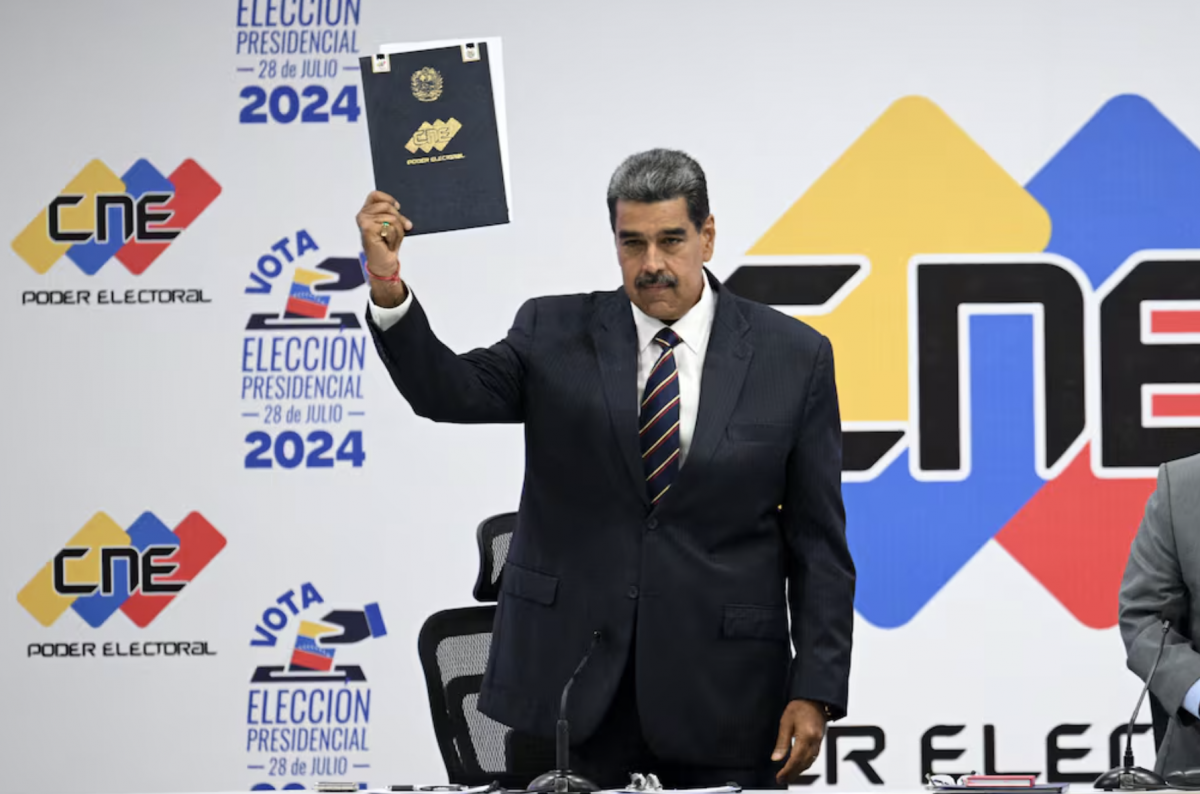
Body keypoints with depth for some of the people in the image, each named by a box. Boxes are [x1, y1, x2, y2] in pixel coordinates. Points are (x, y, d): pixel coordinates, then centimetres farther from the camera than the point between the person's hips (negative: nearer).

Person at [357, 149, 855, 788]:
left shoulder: (793, 356, 1)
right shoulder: (555, 334, 4)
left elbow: (818, 540, 2)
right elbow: (451, 392, -13)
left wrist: (816, 691, -4)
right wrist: (388, 287, -29)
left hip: (722, 693, 0)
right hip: (568, 681, 1)